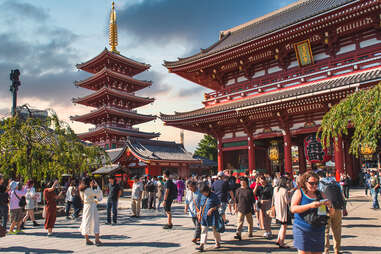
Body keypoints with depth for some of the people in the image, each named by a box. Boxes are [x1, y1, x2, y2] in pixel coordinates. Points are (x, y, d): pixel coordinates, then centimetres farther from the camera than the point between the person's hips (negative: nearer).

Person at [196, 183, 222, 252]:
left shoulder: (214, 196, -12)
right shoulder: (202, 196, 4)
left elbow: (219, 204, -7)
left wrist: (212, 209, -18)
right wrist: (200, 213, 7)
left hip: (212, 216, -4)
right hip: (204, 216, 4)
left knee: (215, 230, 9)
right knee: (204, 231, 2)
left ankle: (218, 243, 29)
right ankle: (202, 245, 3)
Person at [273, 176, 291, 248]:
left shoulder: (275, 189, 3)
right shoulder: (284, 190, -19)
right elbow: (287, 201, -14)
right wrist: (289, 195, 0)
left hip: (277, 210, 8)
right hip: (283, 210, -7)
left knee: (282, 226, 21)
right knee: (284, 226, 3)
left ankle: (278, 240, 25)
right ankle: (281, 244, 8)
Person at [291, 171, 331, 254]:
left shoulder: (320, 194, 11)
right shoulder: (299, 192, -1)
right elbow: (293, 209, -14)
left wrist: (329, 204, -8)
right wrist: (310, 205, -23)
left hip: (318, 231, 4)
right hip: (302, 229, -4)